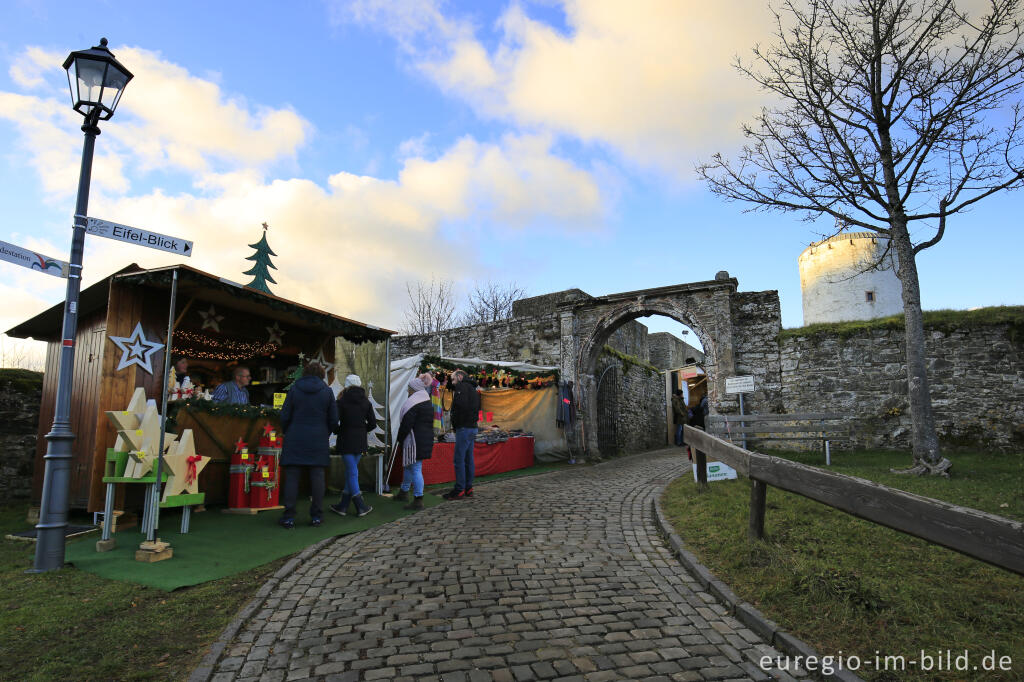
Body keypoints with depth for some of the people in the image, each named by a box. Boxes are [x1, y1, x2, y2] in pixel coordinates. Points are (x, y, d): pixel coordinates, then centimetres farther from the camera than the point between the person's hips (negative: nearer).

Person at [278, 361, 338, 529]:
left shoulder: (294, 388, 0)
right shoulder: (327, 391, 2)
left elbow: (285, 416, -1)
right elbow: (334, 419, 3)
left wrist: (287, 433, 15)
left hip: (295, 439, 0)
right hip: (318, 441, 1)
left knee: (292, 477, 4)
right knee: (317, 476, 5)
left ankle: (289, 516, 4)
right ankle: (317, 516, 8)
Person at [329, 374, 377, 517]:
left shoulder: (342, 401, -7)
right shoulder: (366, 402, 4)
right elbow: (373, 423, 3)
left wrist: (338, 431, 6)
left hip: (346, 441, -4)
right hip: (360, 442, 4)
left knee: (352, 472, 1)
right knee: (351, 471, 13)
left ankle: (361, 506, -1)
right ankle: (343, 505, 19)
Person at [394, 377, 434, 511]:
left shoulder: (413, 403, -14)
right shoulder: (428, 403, 14)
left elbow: (406, 424, -18)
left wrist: (399, 440, -7)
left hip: (415, 441, -10)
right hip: (427, 439, 10)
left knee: (415, 469, -6)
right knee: (409, 466, 23)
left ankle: (418, 501, -4)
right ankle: (404, 492, 38)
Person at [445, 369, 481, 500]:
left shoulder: (462, 387, -10)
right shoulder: (473, 388, 21)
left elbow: (461, 405, -23)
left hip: (464, 428, -10)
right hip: (472, 427, 10)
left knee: (459, 459, -6)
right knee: (468, 459, 12)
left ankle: (459, 490, -3)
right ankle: (468, 488, 18)